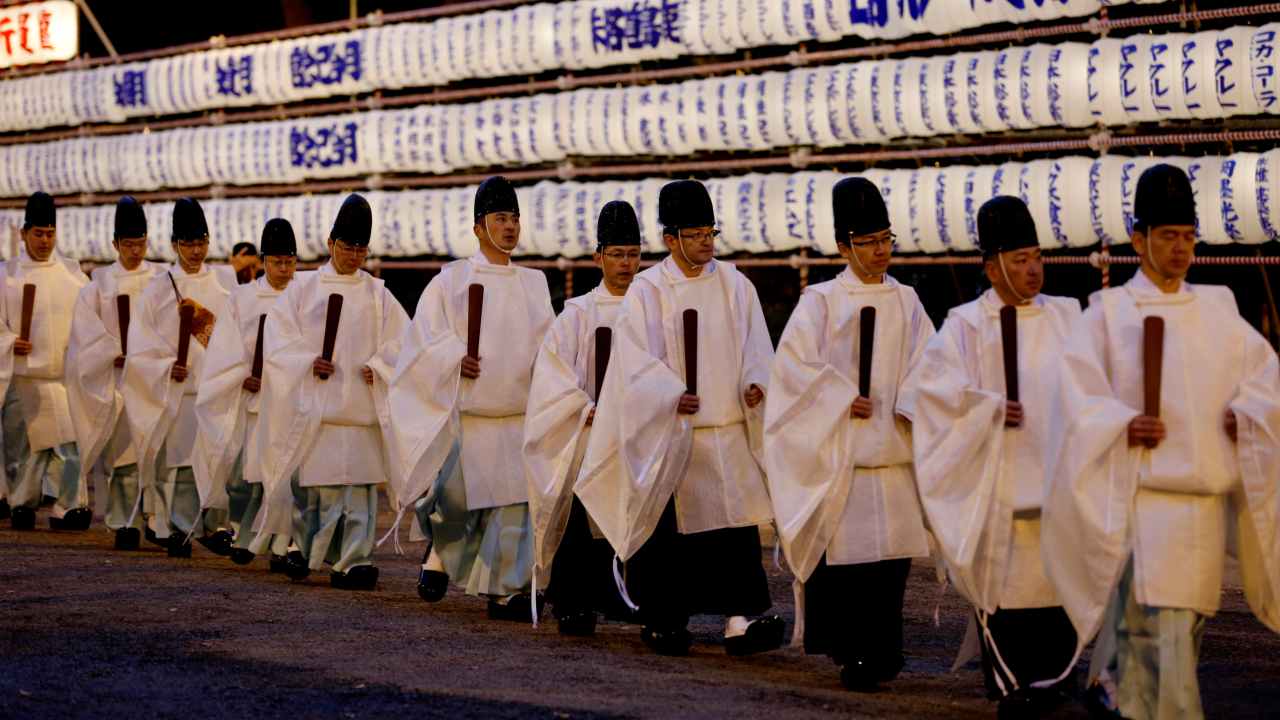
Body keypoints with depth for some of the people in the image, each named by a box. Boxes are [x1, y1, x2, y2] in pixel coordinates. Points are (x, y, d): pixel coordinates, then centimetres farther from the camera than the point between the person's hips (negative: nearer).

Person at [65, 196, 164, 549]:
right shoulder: (100, 284, 7)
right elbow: (87, 331, 1)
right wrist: (116, 355, -10)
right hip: (117, 380, 0)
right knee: (123, 452, -3)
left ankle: (159, 519, 1)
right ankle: (127, 524, 0)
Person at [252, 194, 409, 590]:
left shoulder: (377, 294, 11)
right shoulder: (303, 288, 7)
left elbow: (402, 341, 6)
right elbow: (278, 336, 1)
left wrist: (377, 367, -9)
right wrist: (308, 362, -13)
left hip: (360, 405, 1)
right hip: (312, 405, -1)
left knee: (357, 484, -6)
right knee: (308, 481, 1)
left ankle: (353, 560, -6)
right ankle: (305, 546, 21)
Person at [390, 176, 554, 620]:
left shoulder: (534, 284, 14)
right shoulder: (450, 281, 4)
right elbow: (425, 339, -1)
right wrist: (454, 360, -19)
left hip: (517, 414, 3)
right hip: (463, 413, -3)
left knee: (513, 504, -2)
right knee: (453, 497, -8)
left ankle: (505, 591, 4)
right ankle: (438, 555, 22)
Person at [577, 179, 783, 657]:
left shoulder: (735, 286, 8)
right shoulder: (647, 290, -1)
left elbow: (754, 349, 5)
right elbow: (638, 359, -9)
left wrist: (755, 384, -16)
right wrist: (672, 396, -24)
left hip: (729, 429, 2)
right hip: (668, 434, -2)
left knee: (735, 522, -7)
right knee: (669, 525, 3)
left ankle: (738, 620, -11)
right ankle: (662, 620, 17)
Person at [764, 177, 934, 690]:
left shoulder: (906, 303, 13)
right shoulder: (821, 302, 1)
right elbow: (794, 362, -7)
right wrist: (842, 399, -15)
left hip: (894, 449, 3)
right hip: (837, 451, -3)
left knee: (891, 546, 2)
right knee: (842, 547, -7)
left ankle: (880, 653, 13)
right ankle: (849, 651, 1)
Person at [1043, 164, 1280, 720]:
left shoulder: (1217, 308, 13)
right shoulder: (1110, 310, 1)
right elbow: (1077, 386, -4)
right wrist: (1120, 425, -19)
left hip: (1207, 496, 5)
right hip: (1145, 491, -5)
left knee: (1188, 619, 10)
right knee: (1162, 628, -11)